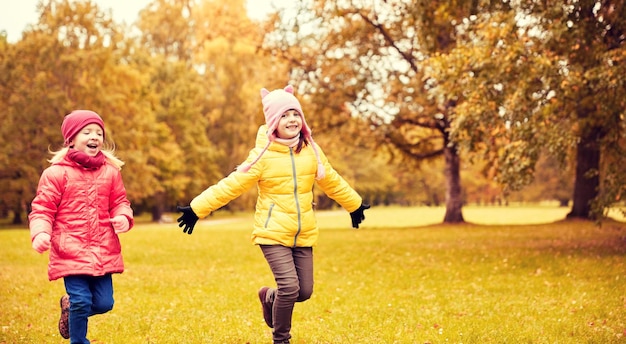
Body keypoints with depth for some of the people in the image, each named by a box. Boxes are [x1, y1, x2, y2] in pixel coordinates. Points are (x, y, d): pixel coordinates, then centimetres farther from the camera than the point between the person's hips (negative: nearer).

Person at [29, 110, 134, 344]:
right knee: (81, 301, -7)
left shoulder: (110, 172, 6)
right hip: (71, 251, -4)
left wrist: (123, 217, -9)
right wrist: (40, 233, -23)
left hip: (103, 252, 4)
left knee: (104, 303, 6)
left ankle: (70, 307, 39)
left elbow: (119, 202, 14)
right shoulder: (56, 173, -5)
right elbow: (42, 209, -5)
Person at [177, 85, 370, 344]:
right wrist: (197, 209, -16)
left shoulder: (311, 151, 2)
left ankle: (269, 297, 40)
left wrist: (355, 205, 29)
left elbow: (332, 182, 18)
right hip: (273, 233, -5)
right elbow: (230, 186, -11)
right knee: (289, 287, -16)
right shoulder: (263, 155, -11)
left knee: (304, 291, 7)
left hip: (303, 234, 5)